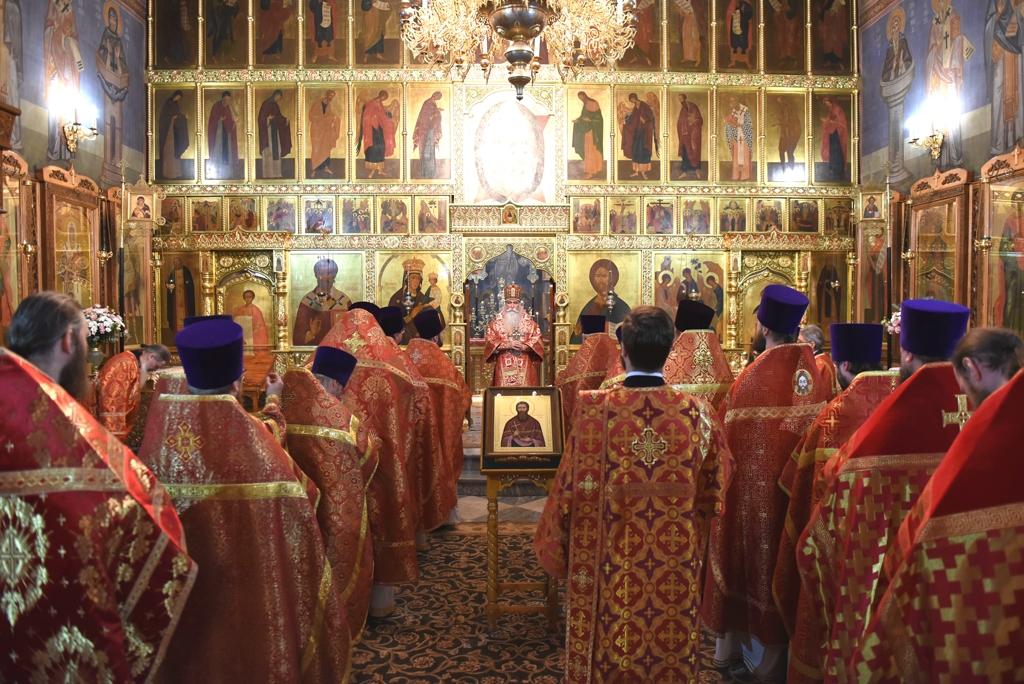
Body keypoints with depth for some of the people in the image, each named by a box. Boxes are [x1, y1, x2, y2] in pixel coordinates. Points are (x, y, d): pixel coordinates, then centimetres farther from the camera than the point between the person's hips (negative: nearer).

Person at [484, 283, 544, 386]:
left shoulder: (529, 321, 8)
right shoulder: (496, 321, 6)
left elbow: (537, 341, 2)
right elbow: (489, 342, -1)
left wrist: (524, 346, -15)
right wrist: (506, 345, -14)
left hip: (525, 367, 1)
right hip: (503, 366, 0)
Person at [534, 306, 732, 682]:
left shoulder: (593, 409, -17)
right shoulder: (697, 412, -12)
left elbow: (570, 492, -10)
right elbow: (713, 493, 1)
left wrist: (555, 552, 7)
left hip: (608, 567, -1)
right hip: (678, 565, 2)